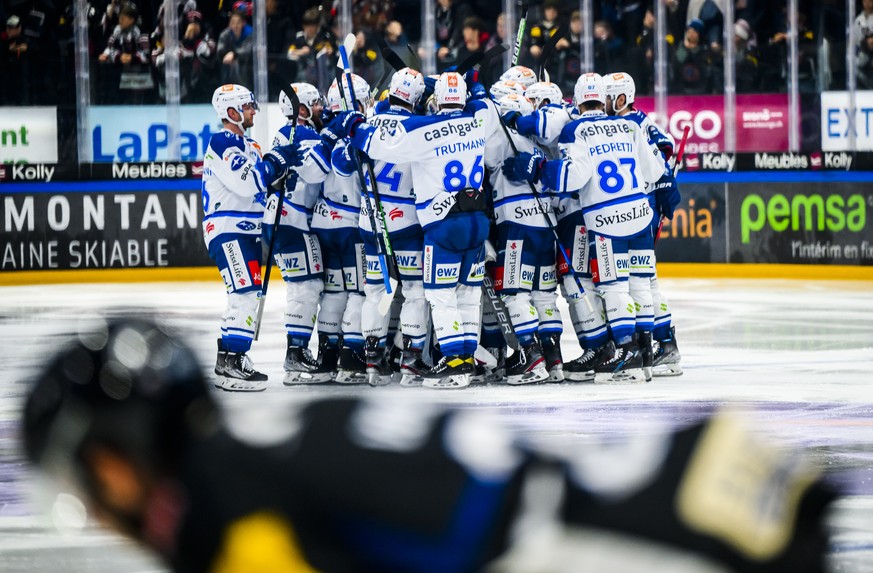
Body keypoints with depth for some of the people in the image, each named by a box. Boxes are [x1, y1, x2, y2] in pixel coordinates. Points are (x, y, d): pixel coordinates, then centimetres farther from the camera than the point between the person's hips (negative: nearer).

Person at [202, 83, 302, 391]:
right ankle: (230, 364, -22)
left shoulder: (248, 146, 20)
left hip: (247, 231, 11)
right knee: (245, 292, -18)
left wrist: (283, 168, 3)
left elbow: (262, 183, 20)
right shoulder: (222, 143, -12)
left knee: (249, 294, 13)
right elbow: (246, 183, -24)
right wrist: (276, 160, -15)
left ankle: (230, 361, 19)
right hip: (227, 230, -11)